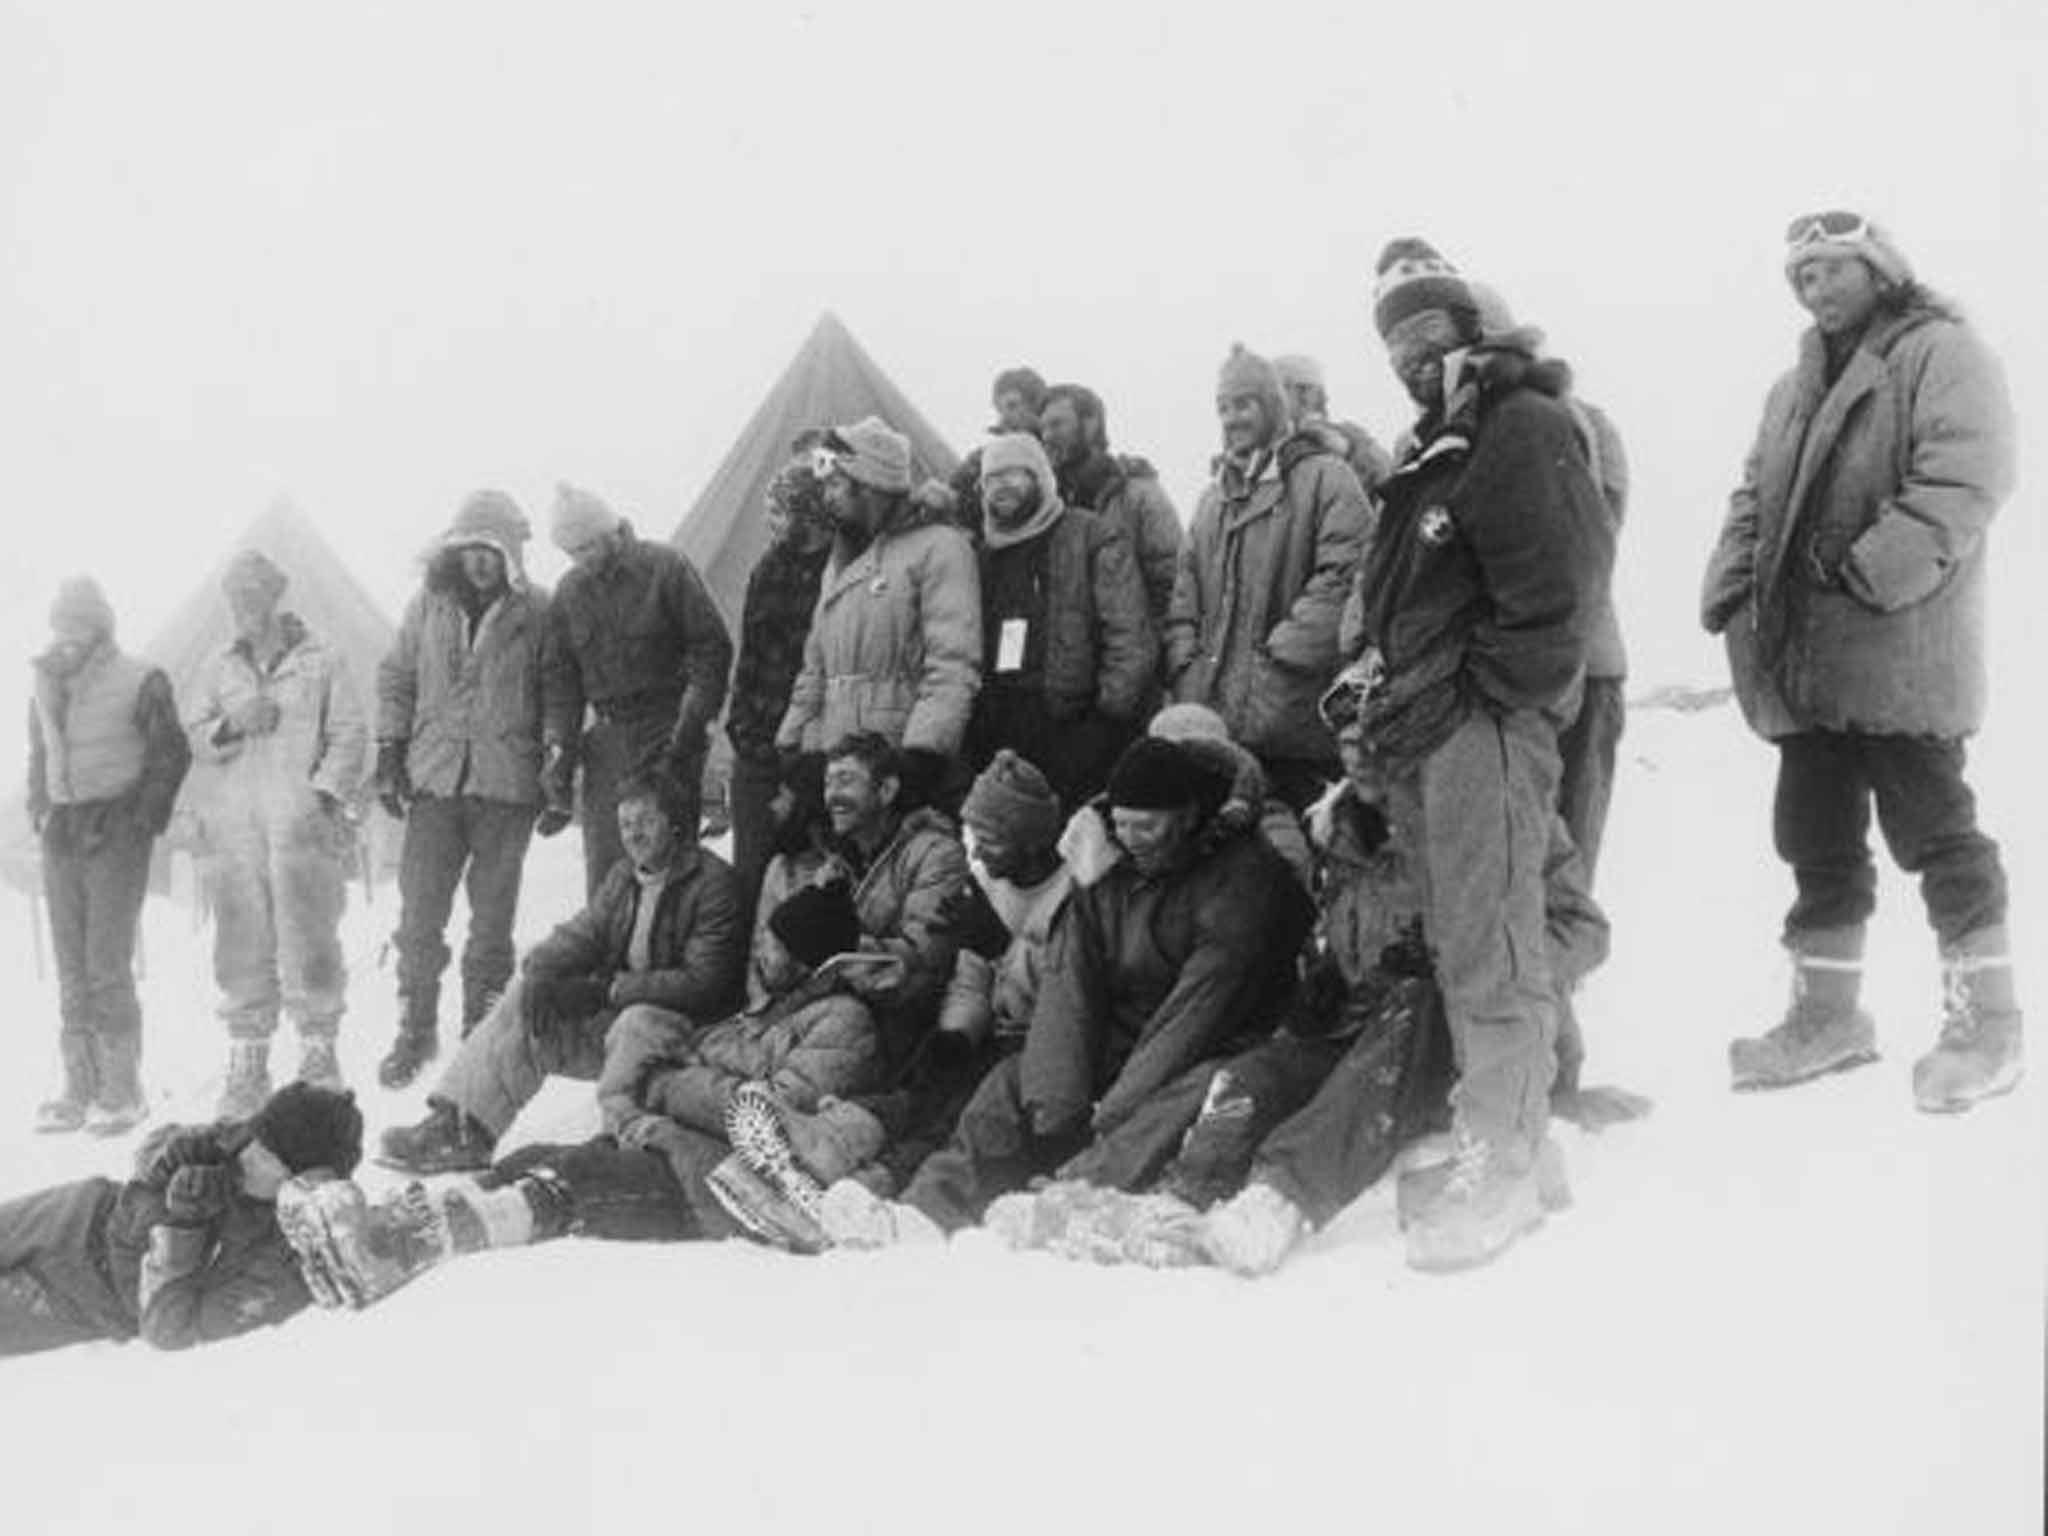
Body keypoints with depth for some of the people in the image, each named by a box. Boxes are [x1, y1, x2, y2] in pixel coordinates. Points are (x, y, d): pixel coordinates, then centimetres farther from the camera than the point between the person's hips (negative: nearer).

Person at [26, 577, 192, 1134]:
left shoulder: (140, 682, -6)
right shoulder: (48, 684, 13)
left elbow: (171, 755, -4)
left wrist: (138, 820, -8)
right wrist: (41, 811, 10)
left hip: (116, 834, -6)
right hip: (63, 832, 6)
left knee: (107, 962, -10)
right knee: (71, 966, 6)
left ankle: (122, 1092, -3)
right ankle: (80, 1091, 10)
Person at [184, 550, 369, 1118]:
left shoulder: (322, 662, 5)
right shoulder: (221, 670, 17)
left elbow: (349, 736, 0)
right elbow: (193, 740, 14)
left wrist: (326, 792, -12)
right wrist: (229, 727, -7)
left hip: (302, 825, -4)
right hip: (233, 830, 4)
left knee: (308, 944, -5)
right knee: (242, 950, 4)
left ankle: (318, 1055, 8)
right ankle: (246, 1066, 12)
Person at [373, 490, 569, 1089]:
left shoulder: (536, 612, -2)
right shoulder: (430, 602, 6)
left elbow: (559, 701, 0)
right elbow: (395, 679, 14)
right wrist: (390, 760, 7)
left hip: (506, 786, -2)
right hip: (434, 780, 2)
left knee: (492, 920, 6)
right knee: (418, 915, 3)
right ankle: (415, 1032, 15)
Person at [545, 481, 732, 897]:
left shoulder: (665, 568, -6)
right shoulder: (569, 592, 9)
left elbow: (712, 648, -5)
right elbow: (565, 678, 13)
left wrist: (689, 728, -12)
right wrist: (559, 745, 0)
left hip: (667, 731, -4)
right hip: (607, 739, 5)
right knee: (603, 861, 1)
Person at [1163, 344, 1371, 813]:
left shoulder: (1326, 478, 0)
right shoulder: (1214, 496, 23)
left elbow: (1341, 580, -11)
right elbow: (1185, 594, 22)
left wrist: (1281, 657, -17)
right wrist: (1185, 665, 5)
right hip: (1209, 716, 6)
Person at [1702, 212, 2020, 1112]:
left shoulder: (1940, 353, -3)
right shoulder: (1796, 387, 22)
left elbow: (1964, 479, -16)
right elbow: (1757, 498, 19)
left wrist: (1873, 573, -24)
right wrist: (1732, 586, 1)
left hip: (1901, 649, -7)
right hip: (1804, 658, 8)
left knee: (1934, 831, -3)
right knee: (1817, 837, 11)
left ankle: (1986, 1021, 8)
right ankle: (1826, 1013, 21)